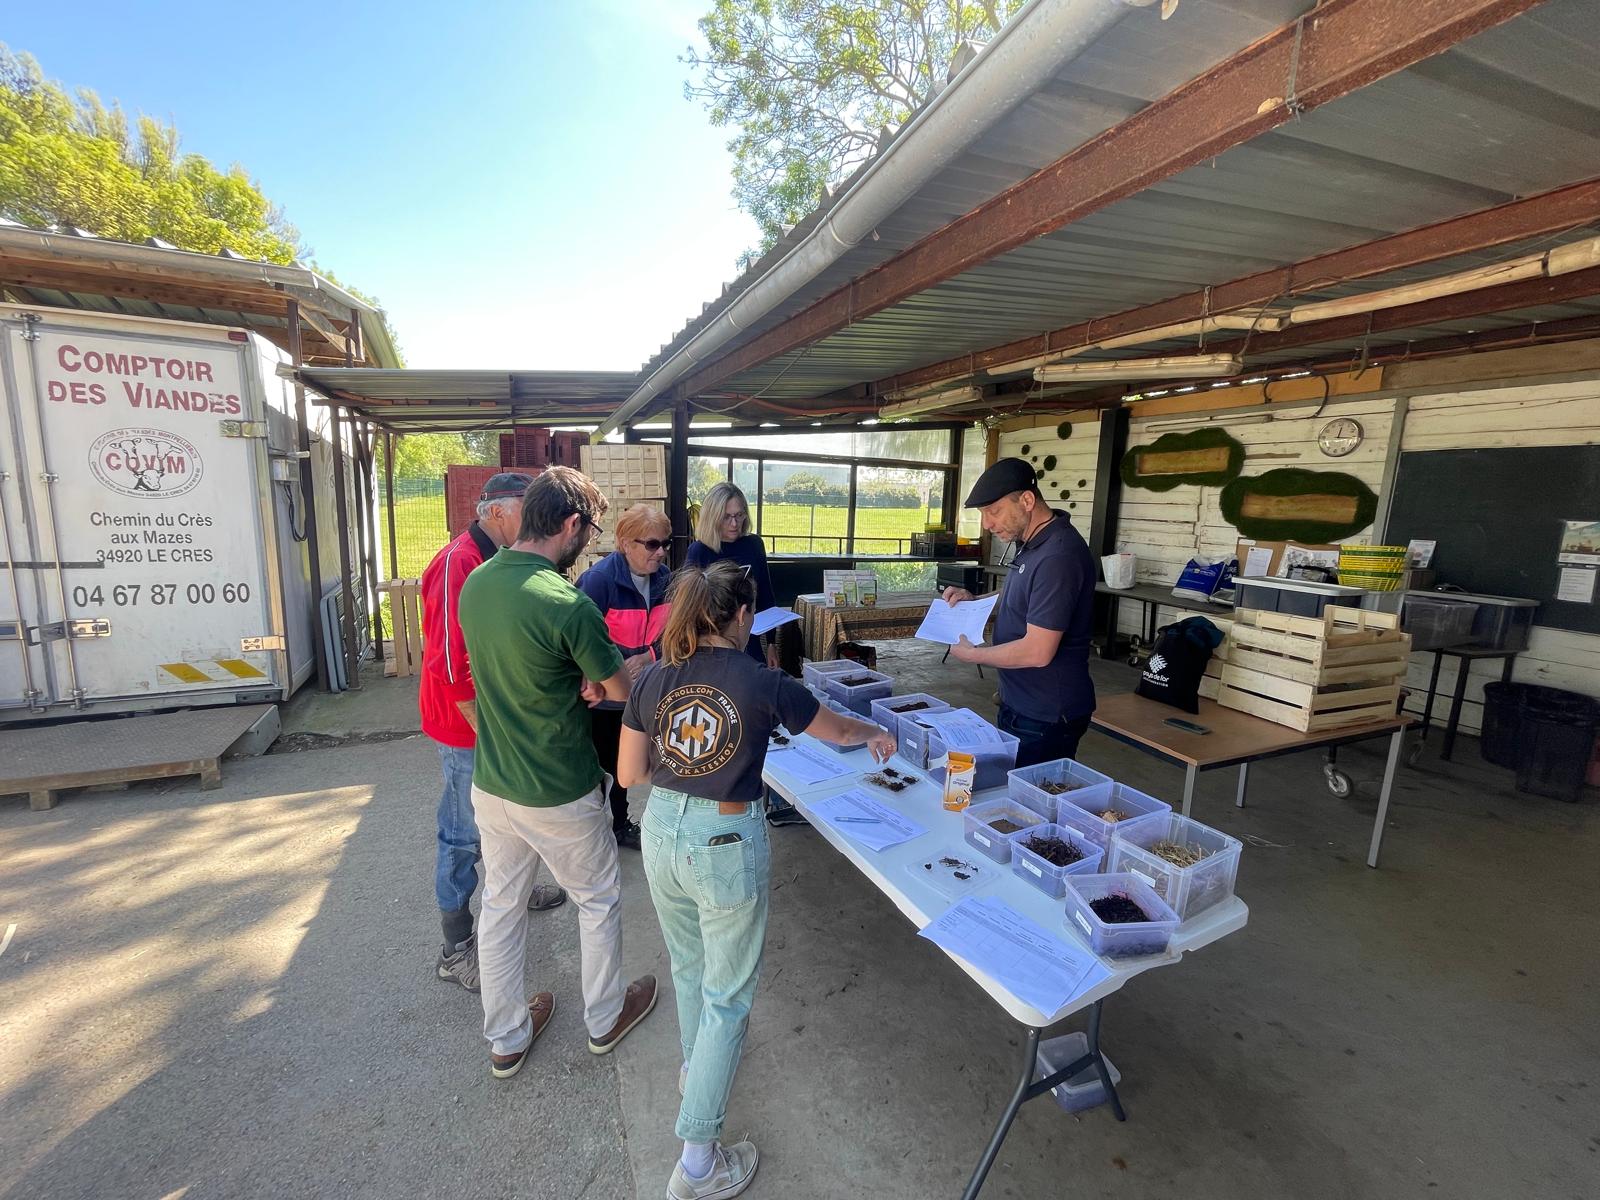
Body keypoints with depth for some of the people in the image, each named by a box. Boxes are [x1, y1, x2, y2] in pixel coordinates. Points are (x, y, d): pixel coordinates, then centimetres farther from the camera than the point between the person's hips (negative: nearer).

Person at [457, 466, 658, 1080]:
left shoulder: (475, 582, -3)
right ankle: (604, 1018, 40)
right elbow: (620, 689, -14)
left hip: (490, 782, 7)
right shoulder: (568, 603, -27)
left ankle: (505, 1039, 42)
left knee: (500, 904, 21)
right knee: (599, 900, 18)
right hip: (558, 794, -6)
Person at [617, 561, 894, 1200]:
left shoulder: (652, 679, -7)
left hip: (662, 832, 5)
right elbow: (837, 730, 0)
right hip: (727, 843, -5)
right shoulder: (763, 684, -17)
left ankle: (696, 1064, 57)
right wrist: (876, 734, 20)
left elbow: (629, 773, 1)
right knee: (729, 994, 15)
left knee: (688, 963, 30)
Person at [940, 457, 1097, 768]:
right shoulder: (1033, 544, 7)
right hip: (1020, 705, 9)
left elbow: (1037, 652, -26)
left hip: (1045, 718, -9)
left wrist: (972, 654, -13)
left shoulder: (1058, 556, -25)